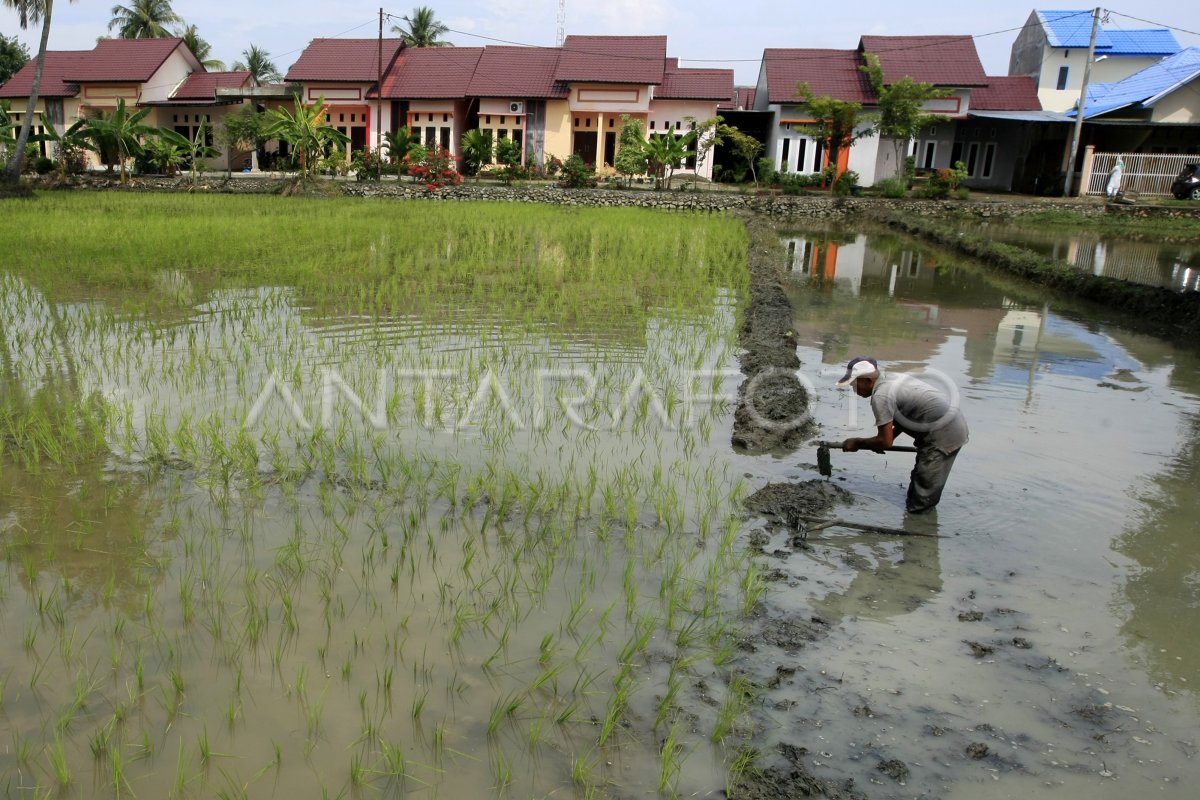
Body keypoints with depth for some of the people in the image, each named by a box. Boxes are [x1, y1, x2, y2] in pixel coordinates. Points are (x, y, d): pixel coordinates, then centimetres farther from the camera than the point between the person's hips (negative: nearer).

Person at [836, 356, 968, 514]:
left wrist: (857, 443, -2)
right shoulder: (892, 379, 10)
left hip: (944, 434, -10)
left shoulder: (881, 396, -20)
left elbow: (885, 441, -17)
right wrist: (881, 441, 13)